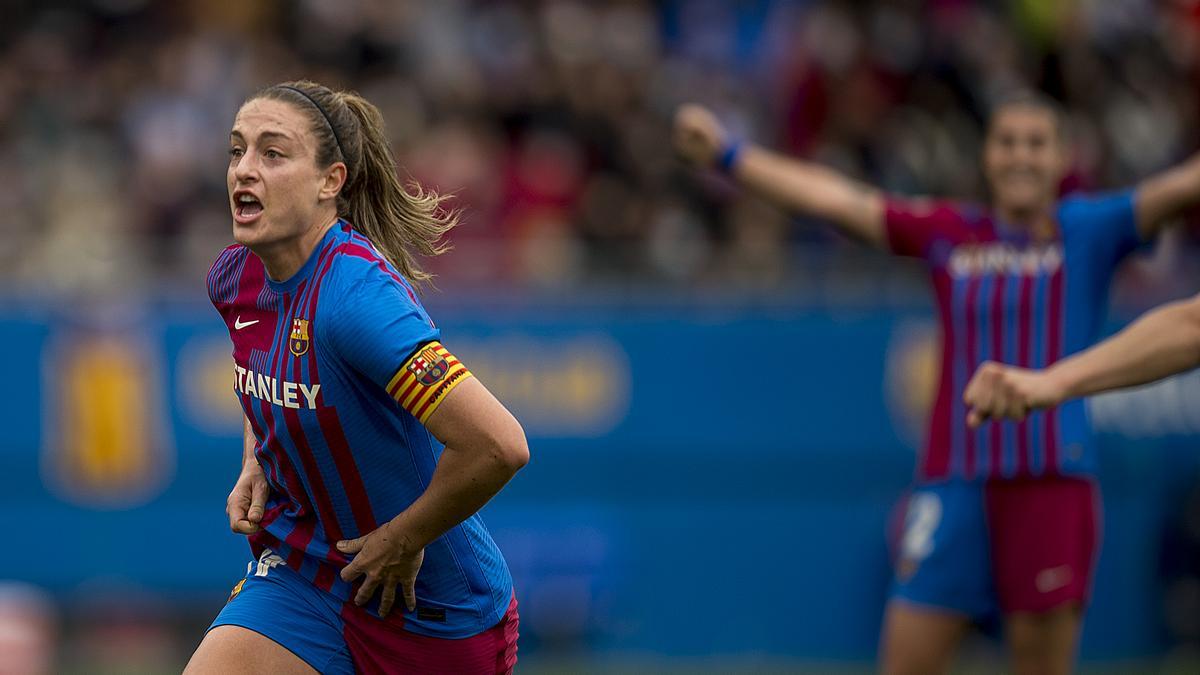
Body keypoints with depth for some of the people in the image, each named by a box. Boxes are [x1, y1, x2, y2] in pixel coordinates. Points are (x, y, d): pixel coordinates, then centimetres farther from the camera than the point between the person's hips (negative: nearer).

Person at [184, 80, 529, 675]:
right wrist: (255, 467, 6)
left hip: (429, 608, -6)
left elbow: (498, 445, -34)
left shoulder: (354, 292, -27)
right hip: (301, 576, 6)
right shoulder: (234, 278, -3)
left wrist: (404, 540, -20)